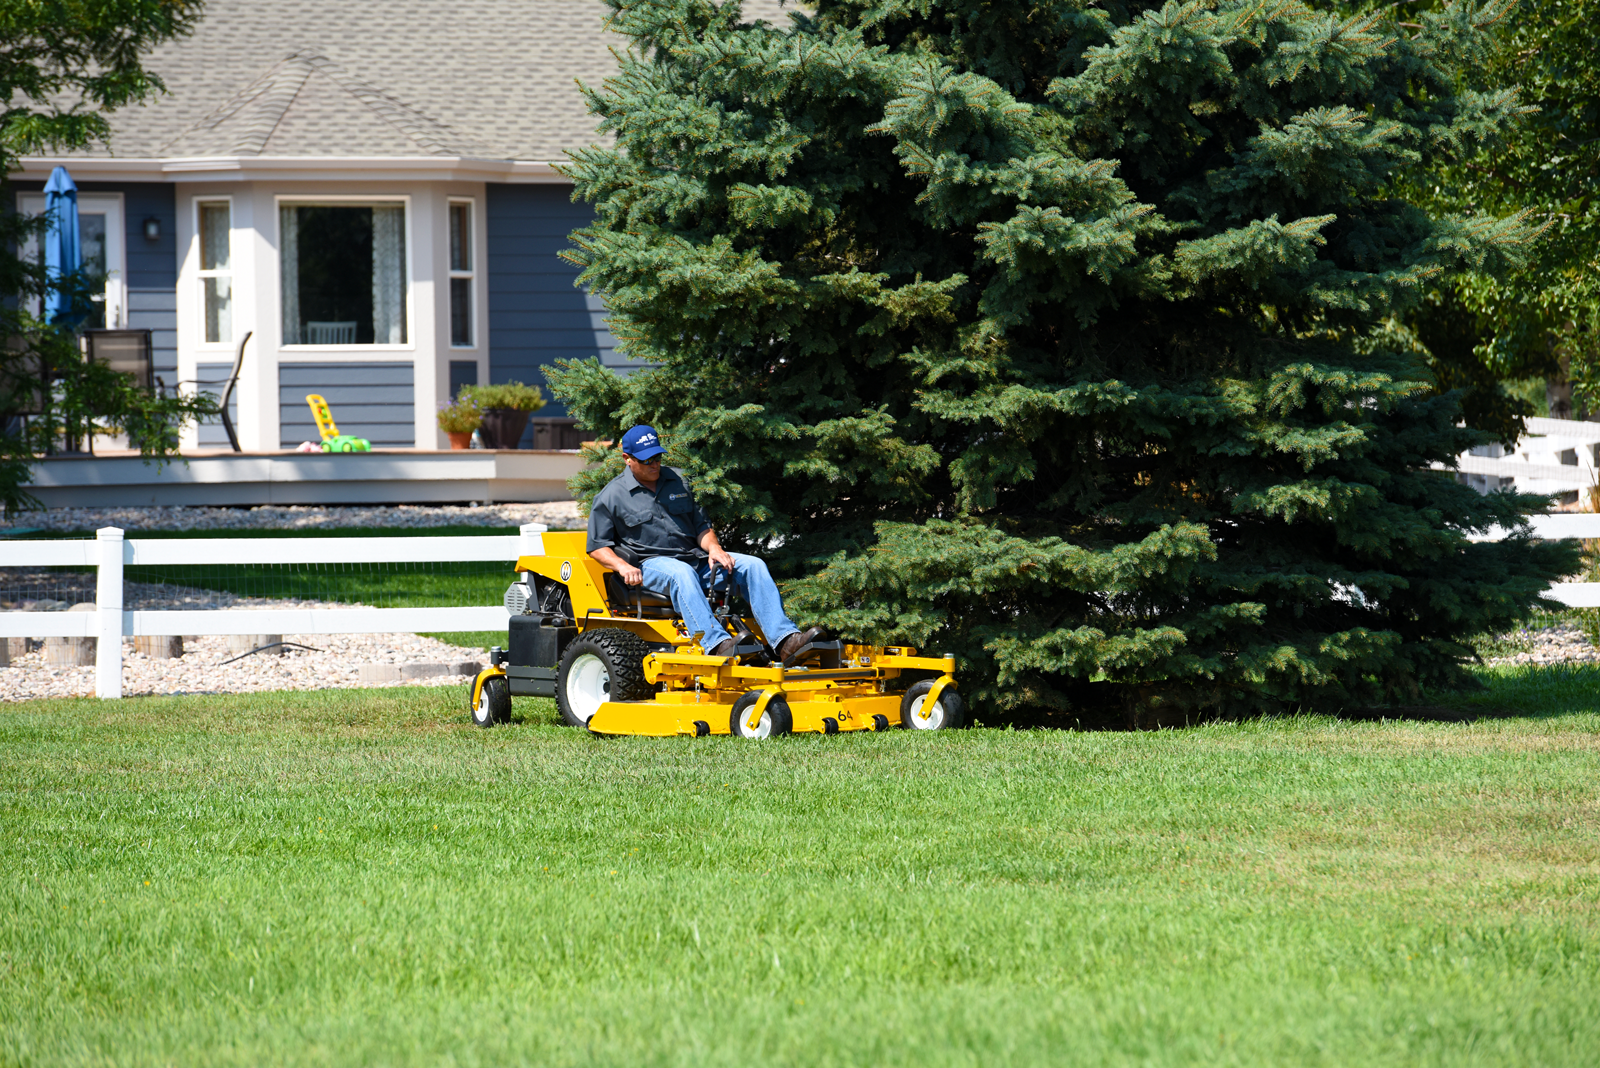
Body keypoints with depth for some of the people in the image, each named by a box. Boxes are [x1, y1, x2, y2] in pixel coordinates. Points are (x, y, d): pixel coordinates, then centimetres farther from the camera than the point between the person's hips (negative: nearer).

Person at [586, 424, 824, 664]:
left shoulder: (677, 481, 18)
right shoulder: (611, 497, 5)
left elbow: (701, 526, 20)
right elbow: (598, 546, 2)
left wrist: (713, 548, -2)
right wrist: (622, 566, -18)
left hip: (694, 558, 5)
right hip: (650, 563, -5)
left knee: (752, 565, -14)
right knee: (681, 574, -40)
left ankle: (785, 641, -28)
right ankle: (717, 644, -59)